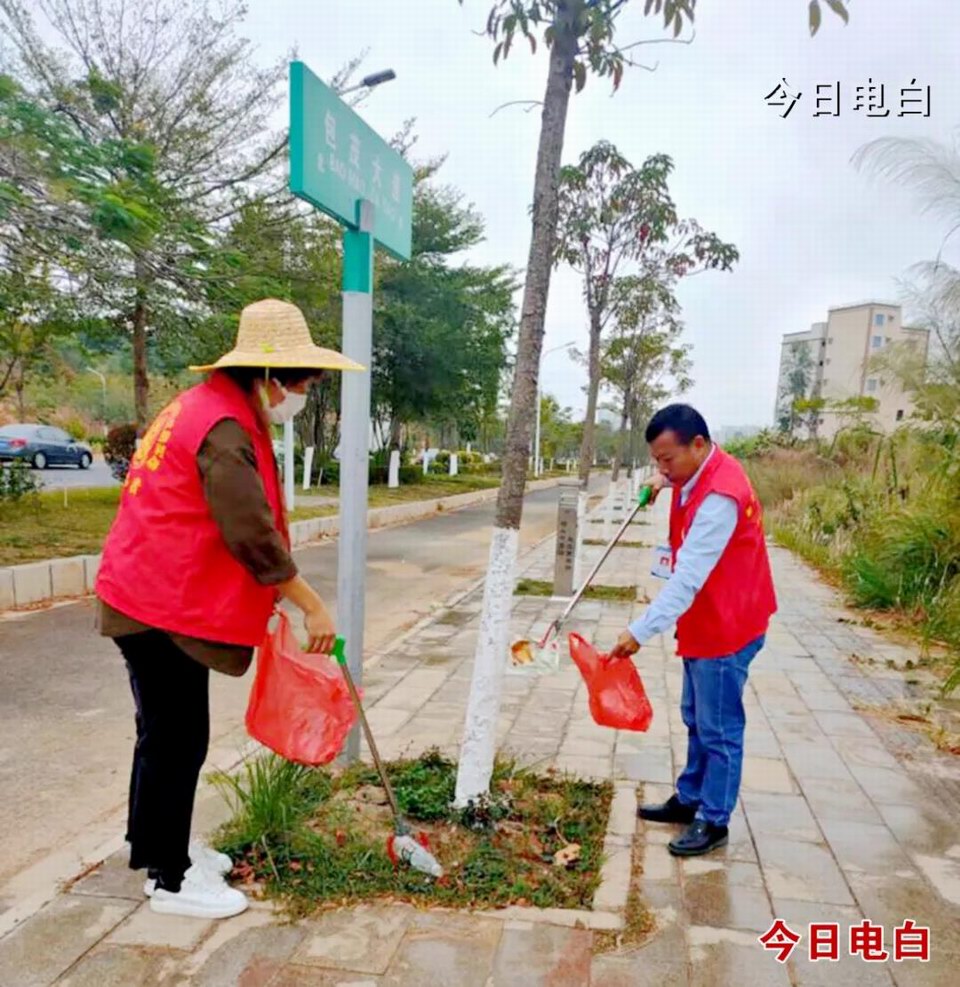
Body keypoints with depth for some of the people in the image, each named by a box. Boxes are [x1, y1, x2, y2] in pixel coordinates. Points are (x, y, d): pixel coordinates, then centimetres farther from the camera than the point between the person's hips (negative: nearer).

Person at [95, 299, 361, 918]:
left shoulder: (206, 406, 12)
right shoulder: (223, 429, -22)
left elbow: (234, 527, 16)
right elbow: (254, 537, -24)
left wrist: (271, 598, 16)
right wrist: (313, 607, -15)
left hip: (154, 594, 10)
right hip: (165, 607, -10)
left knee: (166, 733, 21)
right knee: (178, 739, 1)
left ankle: (158, 843, 37)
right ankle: (170, 879, 17)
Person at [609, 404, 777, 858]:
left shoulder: (720, 497, -28)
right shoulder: (699, 472, 2)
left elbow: (688, 578, -33)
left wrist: (640, 631, -34)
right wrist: (668, 481, 15)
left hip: (725, 629, -10)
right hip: (703, 625, 10)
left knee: (718, 730, 4)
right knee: (696, 720, 20)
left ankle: (713, 821, 19)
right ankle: (689, 799, 34)